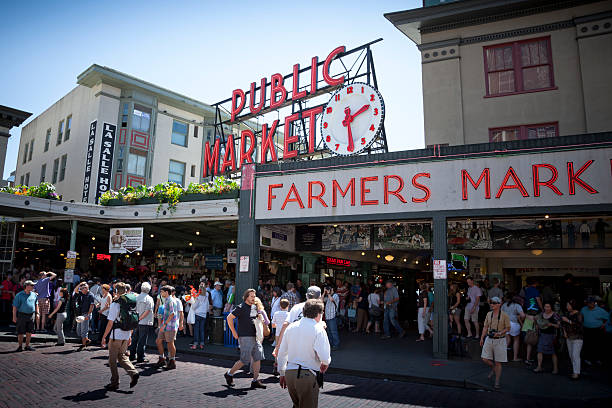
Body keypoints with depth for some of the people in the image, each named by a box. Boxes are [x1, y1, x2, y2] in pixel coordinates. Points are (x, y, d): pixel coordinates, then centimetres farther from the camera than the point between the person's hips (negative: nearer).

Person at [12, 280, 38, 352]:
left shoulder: (34, 294, 7)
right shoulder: (19, 295, -7)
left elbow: (36, 304, 18)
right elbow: (15, 306, -8)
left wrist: (37, 313, 13)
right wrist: (14, 316, -11)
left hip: (31, 315, 4)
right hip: (22, 315, -4)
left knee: (29, 332, 8)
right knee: (21, 332, 2)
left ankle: (27, 346, 19)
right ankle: (20, 346, 15)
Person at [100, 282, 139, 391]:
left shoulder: (115, 304, -13)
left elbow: (110, 323, -15)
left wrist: (104, 337, -6)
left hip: (116, 336, -6)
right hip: (126, 335, 6)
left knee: (112, 360, 8)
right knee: (122, 357, 19)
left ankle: (114, 383, 14)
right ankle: (133, 373, 0)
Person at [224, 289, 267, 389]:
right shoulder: (241, 307, -10)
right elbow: (229, 318, -11)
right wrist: (234, 332, -10)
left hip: (254, 337, 8)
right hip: (245, 337, -8)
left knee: (258, 357, 2)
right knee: (245, 360, -4)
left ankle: (255, 381, 8)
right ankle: (229, 374, 16)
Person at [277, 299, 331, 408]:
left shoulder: (291, 327, 6)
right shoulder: (318, 329, -11)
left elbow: (281, 353, 12)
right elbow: (324, 357, -16)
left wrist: (282, 374, 22)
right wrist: (326, 363, 7)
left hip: (289, 373, 6)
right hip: (308, 375, -6)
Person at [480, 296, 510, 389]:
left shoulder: (504, 315, -7)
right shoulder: (489, 314, 7)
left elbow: (508, 328, -3)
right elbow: (485, 327, 13)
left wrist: (500, 333, -20)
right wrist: (482, 338, 11)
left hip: (499, 340, -4)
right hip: (489, 339, 4)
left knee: (497, 362, 1)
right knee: (485, 359, -1)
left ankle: (497, 382, 15)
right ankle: (493, 368, 31)